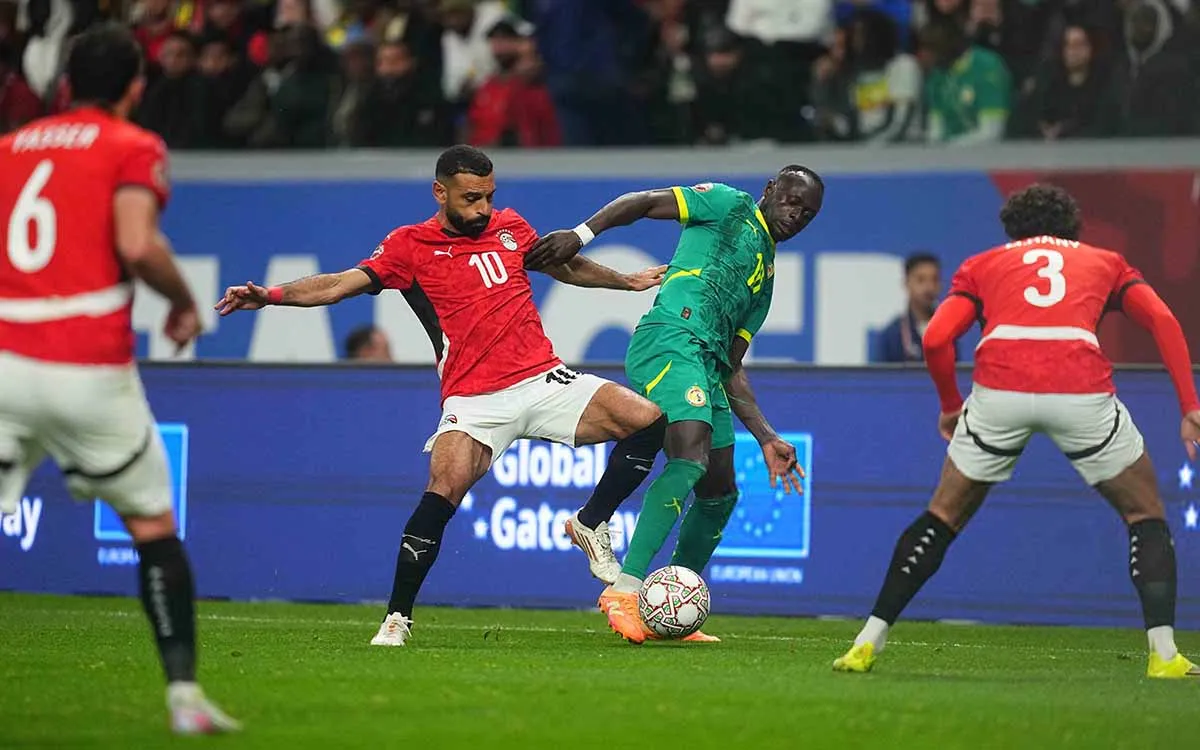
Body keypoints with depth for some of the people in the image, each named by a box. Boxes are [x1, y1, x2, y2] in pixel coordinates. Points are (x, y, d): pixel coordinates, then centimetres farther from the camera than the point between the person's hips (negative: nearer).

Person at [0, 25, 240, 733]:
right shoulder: (135, 148, 2)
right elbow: (137, 246, -14)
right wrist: (185, 303, 3)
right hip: (90, 370, -3)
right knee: (154, 527, 14)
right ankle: (184, 693, 11)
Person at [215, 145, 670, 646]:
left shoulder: (510, 228, 14)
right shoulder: (411, 246, 2)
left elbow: (567, 267, 32)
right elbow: (342, 284, -7)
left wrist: (628, 281, 36)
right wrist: (270, 295, -21)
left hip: (545, 380, 4)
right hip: (474, 401, -4)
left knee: (647, 420, -10)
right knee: (442, 491, -25)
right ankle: (397, 618, -12)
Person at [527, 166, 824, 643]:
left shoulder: (766, 276, 31)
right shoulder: (731, 205, 12)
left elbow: (731, 369, 28)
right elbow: (645, 202, 3)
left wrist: (766, 437, 20)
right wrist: (581, 235, -13)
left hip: (707, 362, 9)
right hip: (670, 338, -9)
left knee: (720, 493, 9)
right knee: (691, 455, -28)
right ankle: (625, 590, -34)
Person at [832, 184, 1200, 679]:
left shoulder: (984, 264, 29)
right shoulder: (1105, 262, 30)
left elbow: (935, 339, 12)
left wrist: (950, 405, 27)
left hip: (999, 388, 1)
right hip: (1082, 392, -1)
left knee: (944, 516, 20)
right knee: (1145, 513, 19)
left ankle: (868, 643, 16)